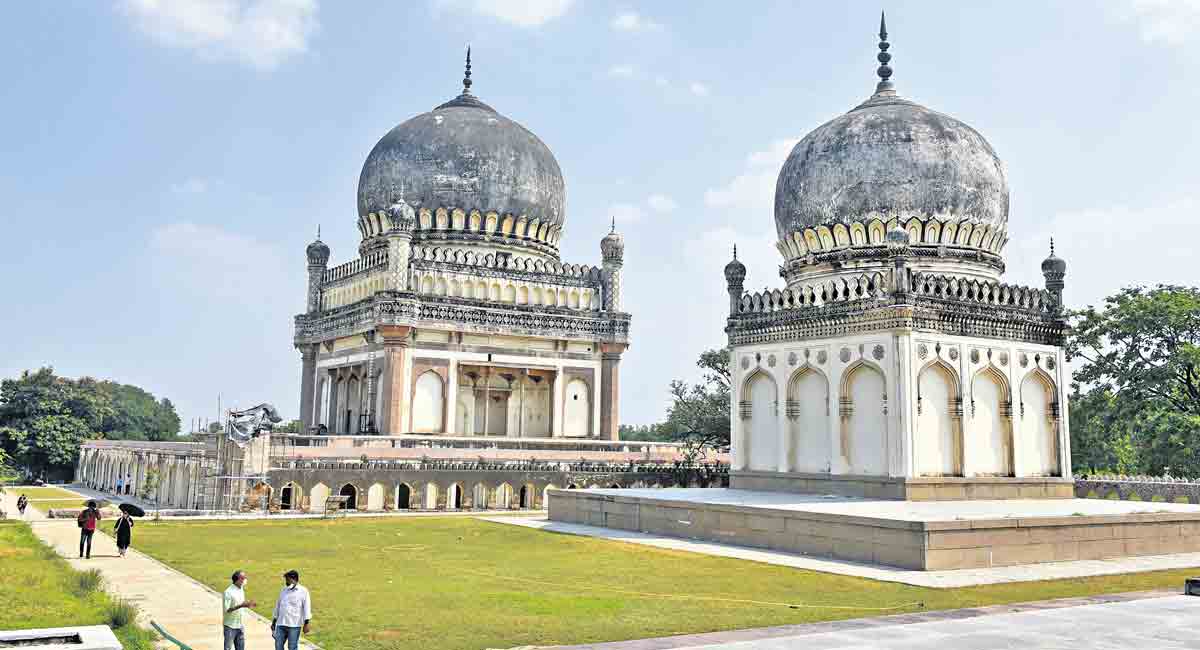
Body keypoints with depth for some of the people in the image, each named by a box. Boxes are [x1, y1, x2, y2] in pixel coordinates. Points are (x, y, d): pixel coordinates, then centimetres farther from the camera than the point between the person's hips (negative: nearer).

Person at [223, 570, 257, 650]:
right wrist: (240, 606, -28)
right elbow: (226, 609, -20)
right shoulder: (229, 592, -16)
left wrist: (247, 604, 0)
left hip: (240, 626, 7)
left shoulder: (241, 589, 8)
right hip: (230, 626, -7)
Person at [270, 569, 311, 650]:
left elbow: (307, 608, -6)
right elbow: (278, 606, 20)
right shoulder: (284, 591, 13)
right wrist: (273, 622, 19)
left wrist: (306, 624, -12)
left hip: (294, 625, -5)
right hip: (281, 624, 5)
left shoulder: (303, 591, -2)